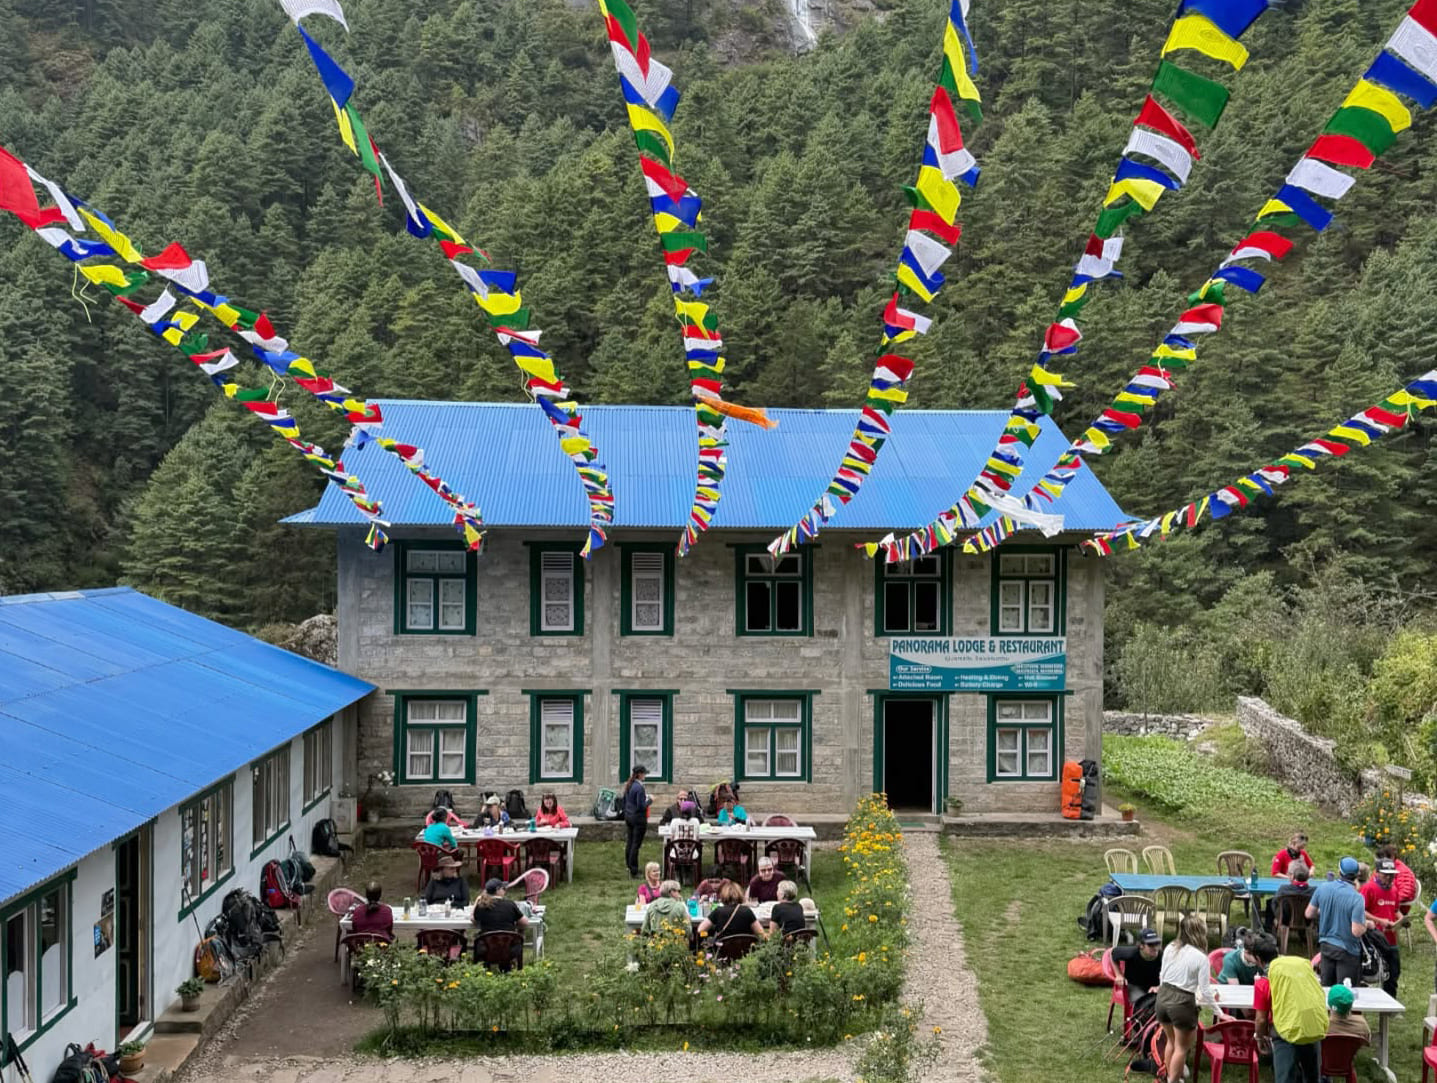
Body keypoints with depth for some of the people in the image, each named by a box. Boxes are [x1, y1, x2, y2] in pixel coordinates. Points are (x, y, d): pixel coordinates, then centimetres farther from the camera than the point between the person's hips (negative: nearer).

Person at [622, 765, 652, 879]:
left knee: (630, 842, 16)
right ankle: (633, 872, 0)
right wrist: (650, 800, -8)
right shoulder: (639, 787, -20)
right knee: (636, 844, -3)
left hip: (629, 817, 9)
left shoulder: (628, 785, 6)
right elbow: (641, 806, -22)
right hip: (638, 818, -9)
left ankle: (630, 866, 27)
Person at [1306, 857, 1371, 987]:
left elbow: (1309, 914, 4)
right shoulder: (1356, 898, -20)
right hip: (1347, 951, -5)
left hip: (1325, 945, 5)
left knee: (1326, 989, 15)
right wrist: (1366, 923, -1)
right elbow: (1357, 931, -21)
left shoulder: (1322, 888, -5)